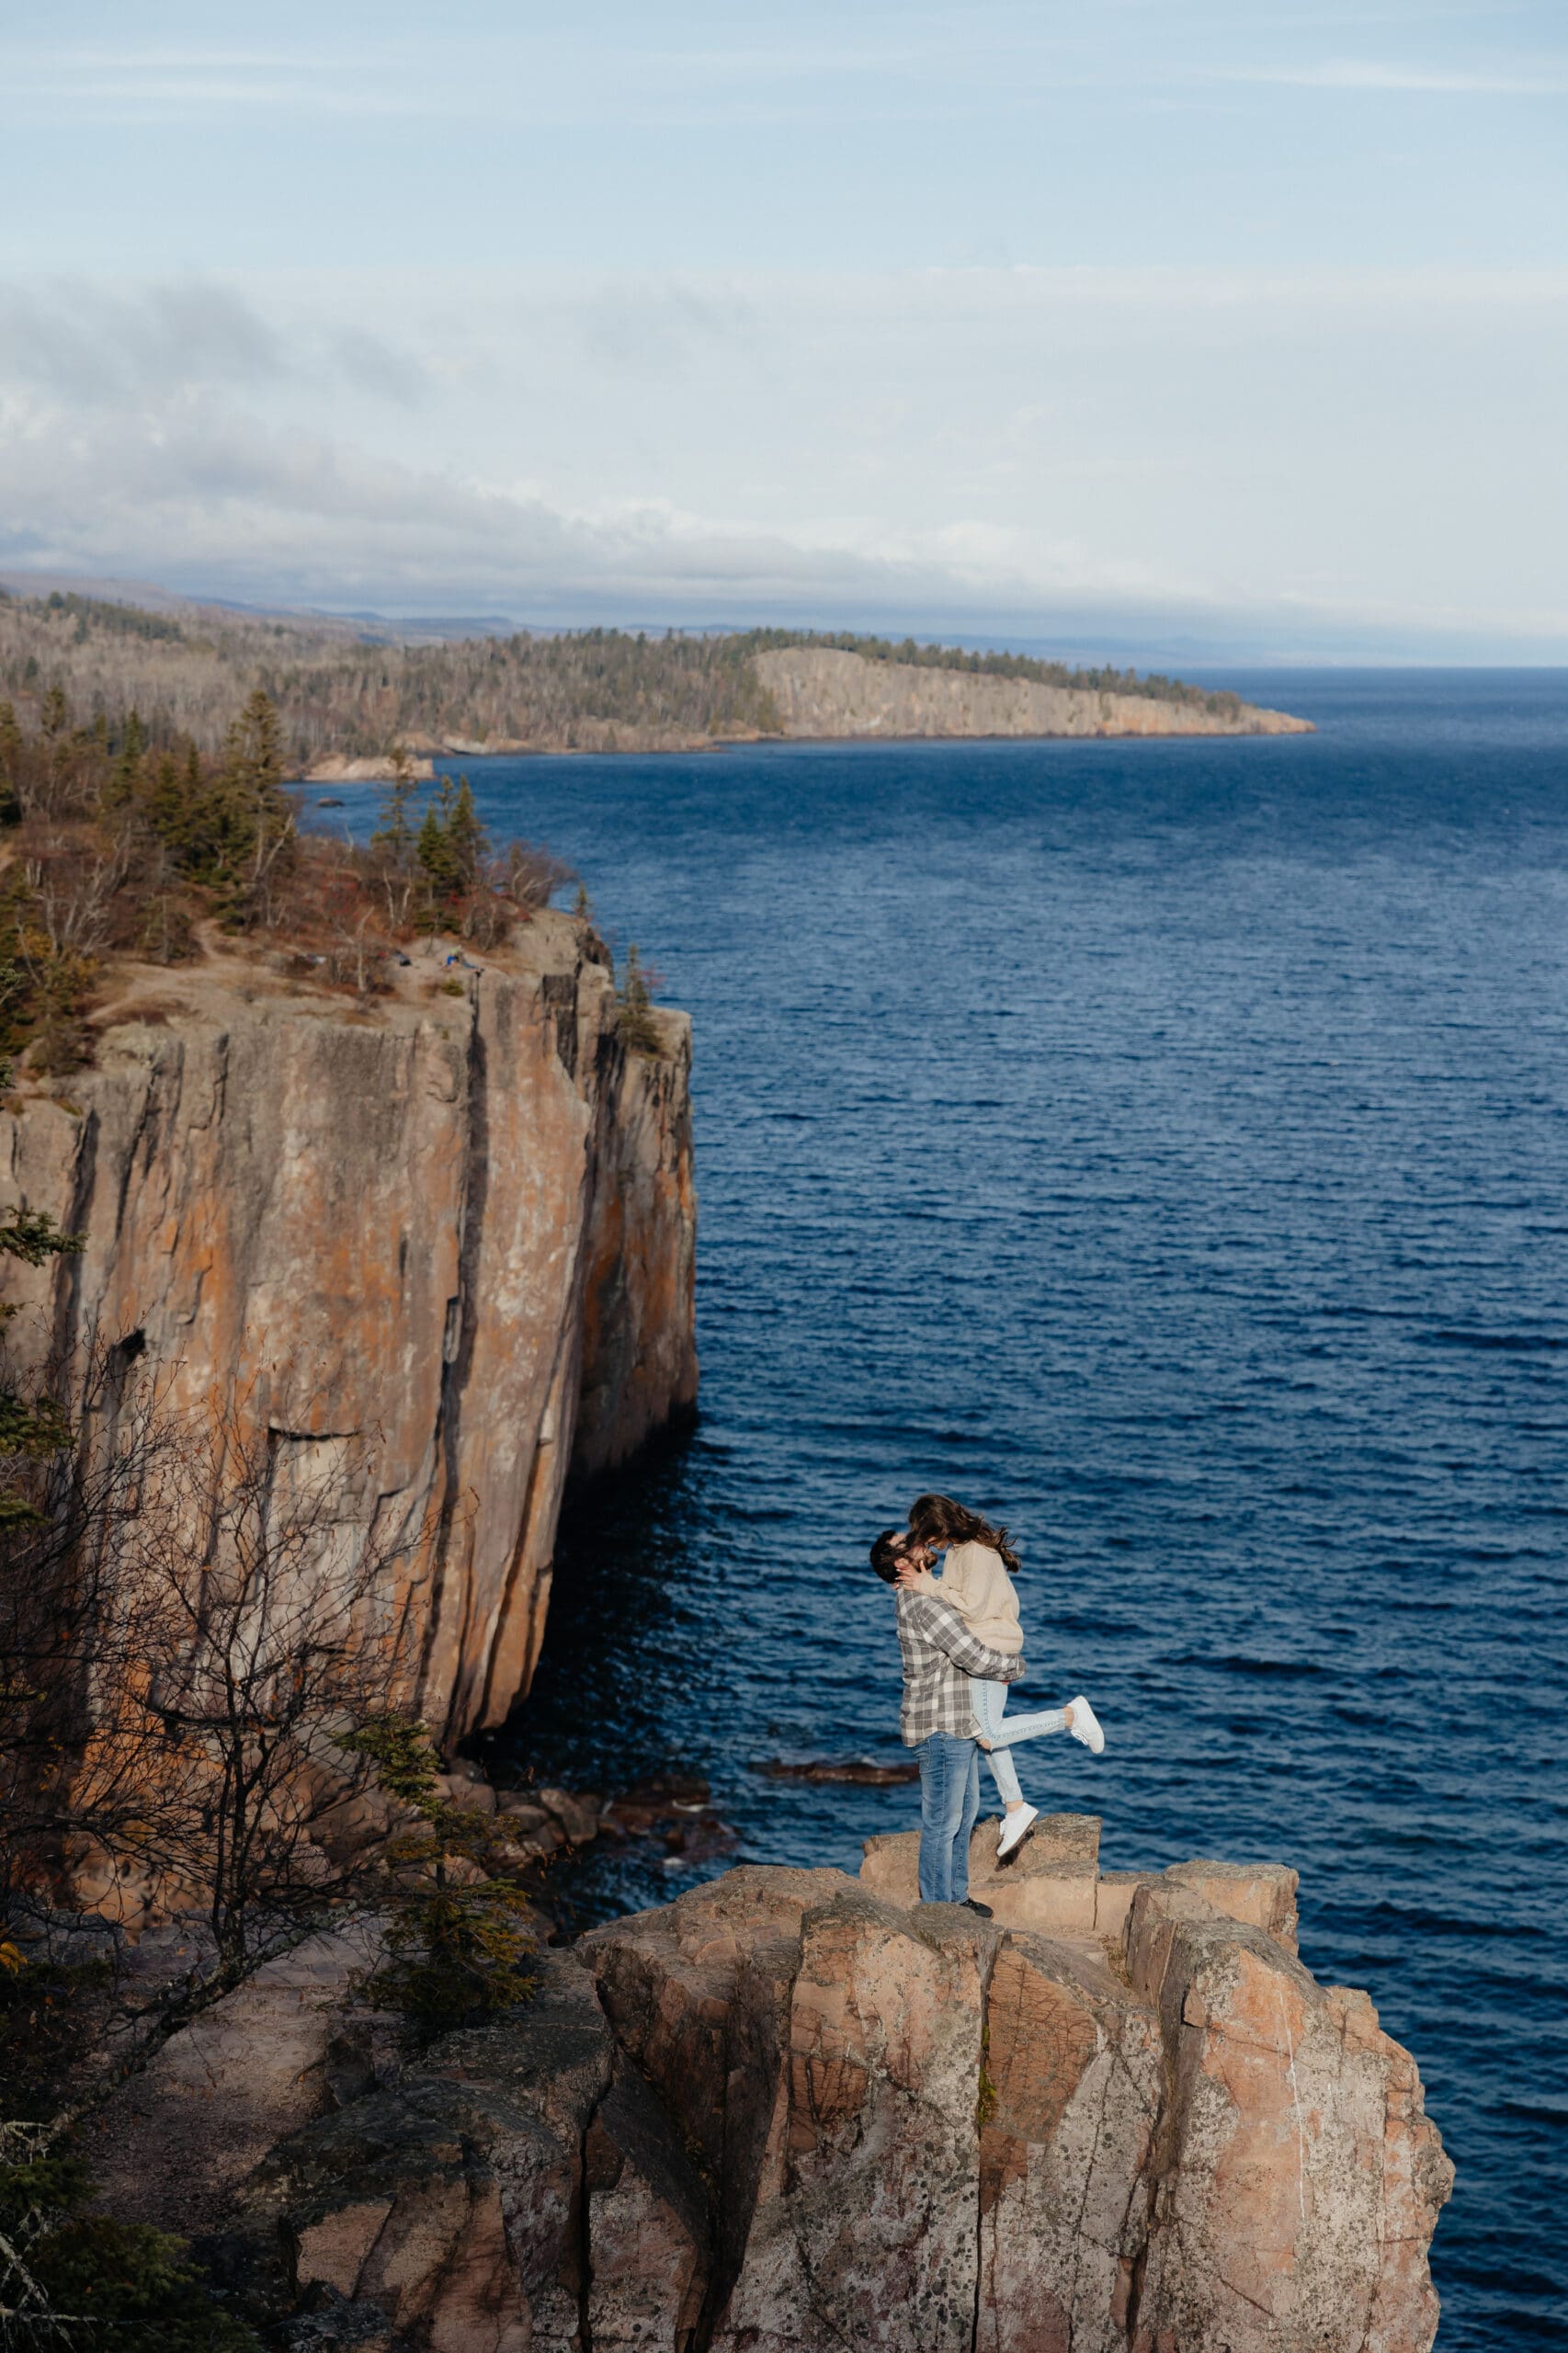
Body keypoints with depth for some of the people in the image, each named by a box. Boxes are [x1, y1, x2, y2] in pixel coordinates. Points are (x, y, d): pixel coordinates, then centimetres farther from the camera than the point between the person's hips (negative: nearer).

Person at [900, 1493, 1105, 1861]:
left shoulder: (977, 1553, -19)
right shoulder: (959, 1550, 11)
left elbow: (972, 1606, -23)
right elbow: (952, 1597, 10)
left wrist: (928, 1587, -19)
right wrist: (923, 1571, -3)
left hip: (988, 1649, -10)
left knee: (989, 1735, -12)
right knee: (987, 1733, 13)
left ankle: (1070, 1715, -4)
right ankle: (1015, 1808, 22)